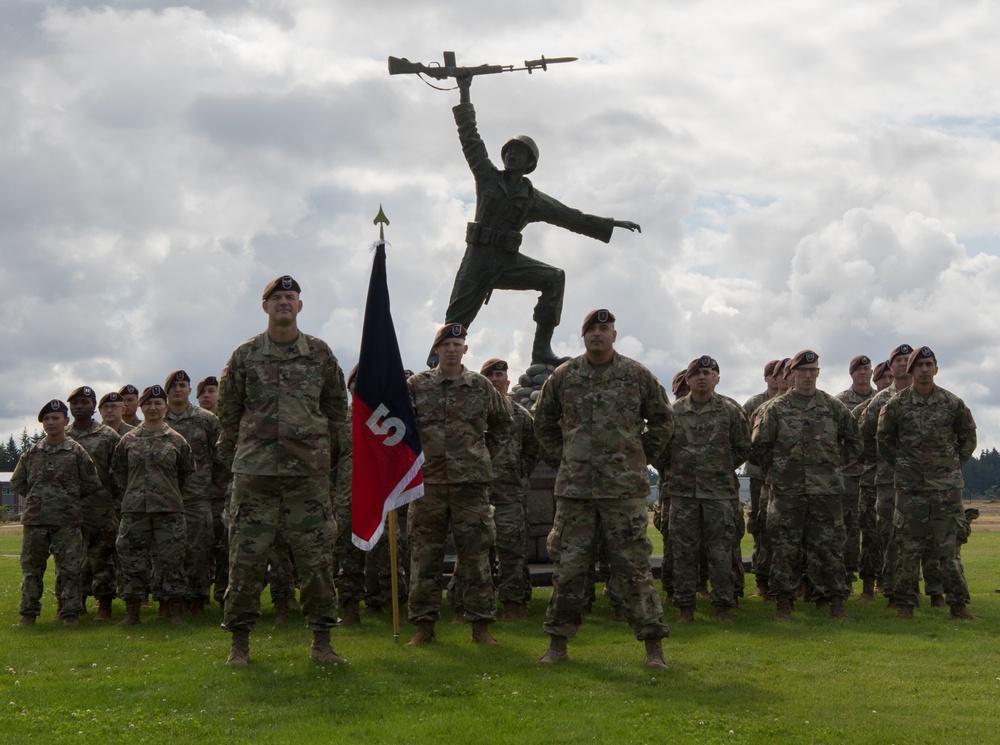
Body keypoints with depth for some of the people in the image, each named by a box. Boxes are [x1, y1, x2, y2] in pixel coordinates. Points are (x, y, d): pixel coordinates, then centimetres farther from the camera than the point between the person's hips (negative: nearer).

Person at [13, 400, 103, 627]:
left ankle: (70, 614, 6)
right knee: (31, 568, 6)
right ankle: (28, 614, 14)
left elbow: (92, 486, 4)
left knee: (69, 569, -1)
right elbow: (17, 483, 16)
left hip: (67, 521, -3)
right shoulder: (31, 453, 8)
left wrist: (71, 503, 4)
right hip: (34, 520, 3)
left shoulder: (77, 452, 0)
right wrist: (36, 499, 10)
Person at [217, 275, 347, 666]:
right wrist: (237, 450, 11)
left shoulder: (320, 354, 7)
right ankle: (239, 641, 9)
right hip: (255, 471, 0)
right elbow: (228, 409, 13)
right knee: (246, 556, 0)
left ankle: (321, 641, 9)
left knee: (317, 555, 1)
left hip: (309, 471, 1)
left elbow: (337, 406, 16)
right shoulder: (245, 355, 5)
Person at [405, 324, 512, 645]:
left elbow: (502, 424, 22)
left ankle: (481, 624, 9)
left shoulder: (481, 386, 8)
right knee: (424, 555, 2)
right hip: (427, 481, 0)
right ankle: (424, 624, 10)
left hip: (472, 481, 0)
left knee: (476, 555, 2)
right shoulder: (416, 385, 4)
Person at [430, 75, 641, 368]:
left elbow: (570, 216, 19)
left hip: (509, 261, 3)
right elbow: (469, 137, 6)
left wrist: (611, 224, 16)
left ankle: (541, 350, -15)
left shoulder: (533, 198, 15)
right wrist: (464, 93, 1)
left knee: (554, 277, -13)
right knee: (457, 320, -10)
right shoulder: (488, 177, 10)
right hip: (479, 256, -3)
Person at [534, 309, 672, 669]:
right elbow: (544, 421, 21)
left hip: (625, 488, -1)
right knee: (567, 567, 4)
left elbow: (662, 419, 14)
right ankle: (558, 643, 14)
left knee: (634, 566, -1)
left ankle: (654, 645, 5)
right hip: (574, 488, 2)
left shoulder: (637, 376, 3)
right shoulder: (563, 377, 7)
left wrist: (643, 458, 9)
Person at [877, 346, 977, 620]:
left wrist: (954, 465, 8)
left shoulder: (953, 404, 1)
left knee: (949, 546, 2)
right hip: (910, 485, 0)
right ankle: (906, 603, 9)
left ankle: (957, 603, 8)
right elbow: (884, 441, 10)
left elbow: (968, 437, 14)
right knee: (910, 547, 2)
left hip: (947, 485, 0)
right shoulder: (896, 405, -1)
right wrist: (902, 467, 7)